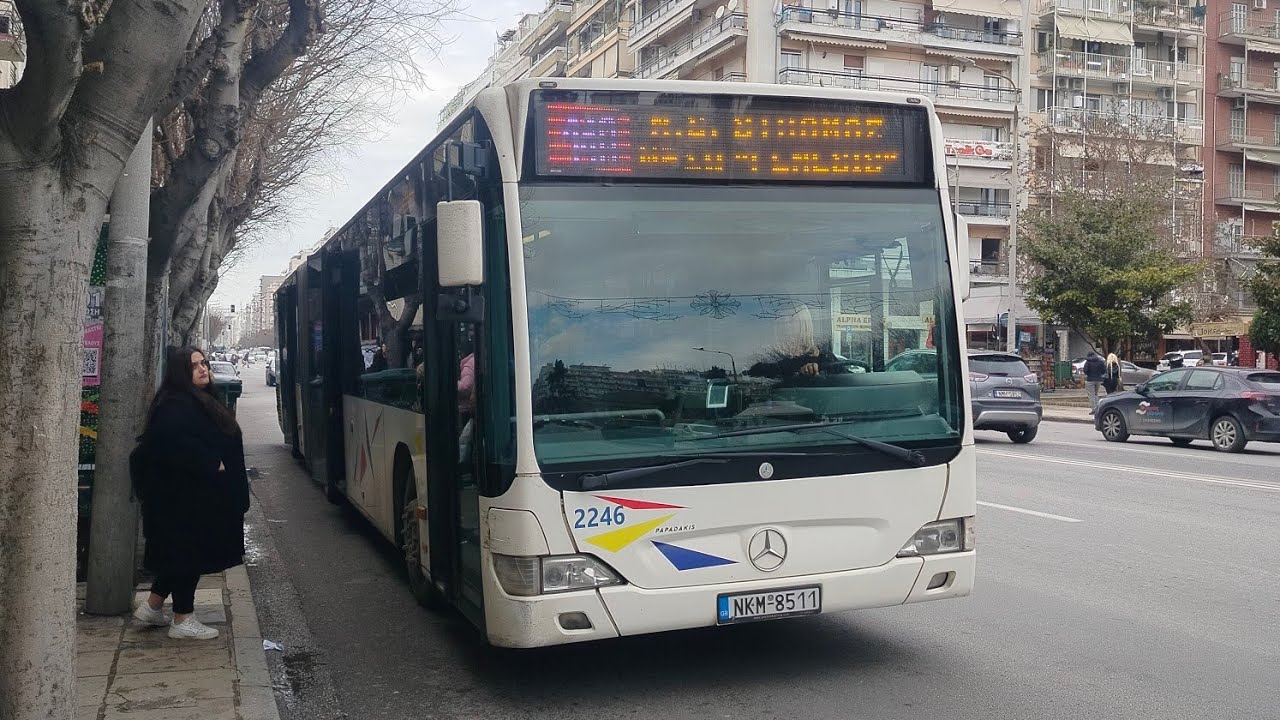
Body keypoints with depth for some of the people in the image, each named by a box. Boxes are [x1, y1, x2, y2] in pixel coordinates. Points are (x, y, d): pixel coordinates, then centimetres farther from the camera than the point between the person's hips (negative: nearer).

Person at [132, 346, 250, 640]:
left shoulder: (201, 401, 15)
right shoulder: (174, 405, -17)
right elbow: (174, 444, -31)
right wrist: (211, 464, -23)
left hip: (202, 494, 10)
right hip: (184, 497, -10)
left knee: (185, 555, 18)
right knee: (189, 554, -1)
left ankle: (152, 607, 29)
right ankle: (183, 621, 9)